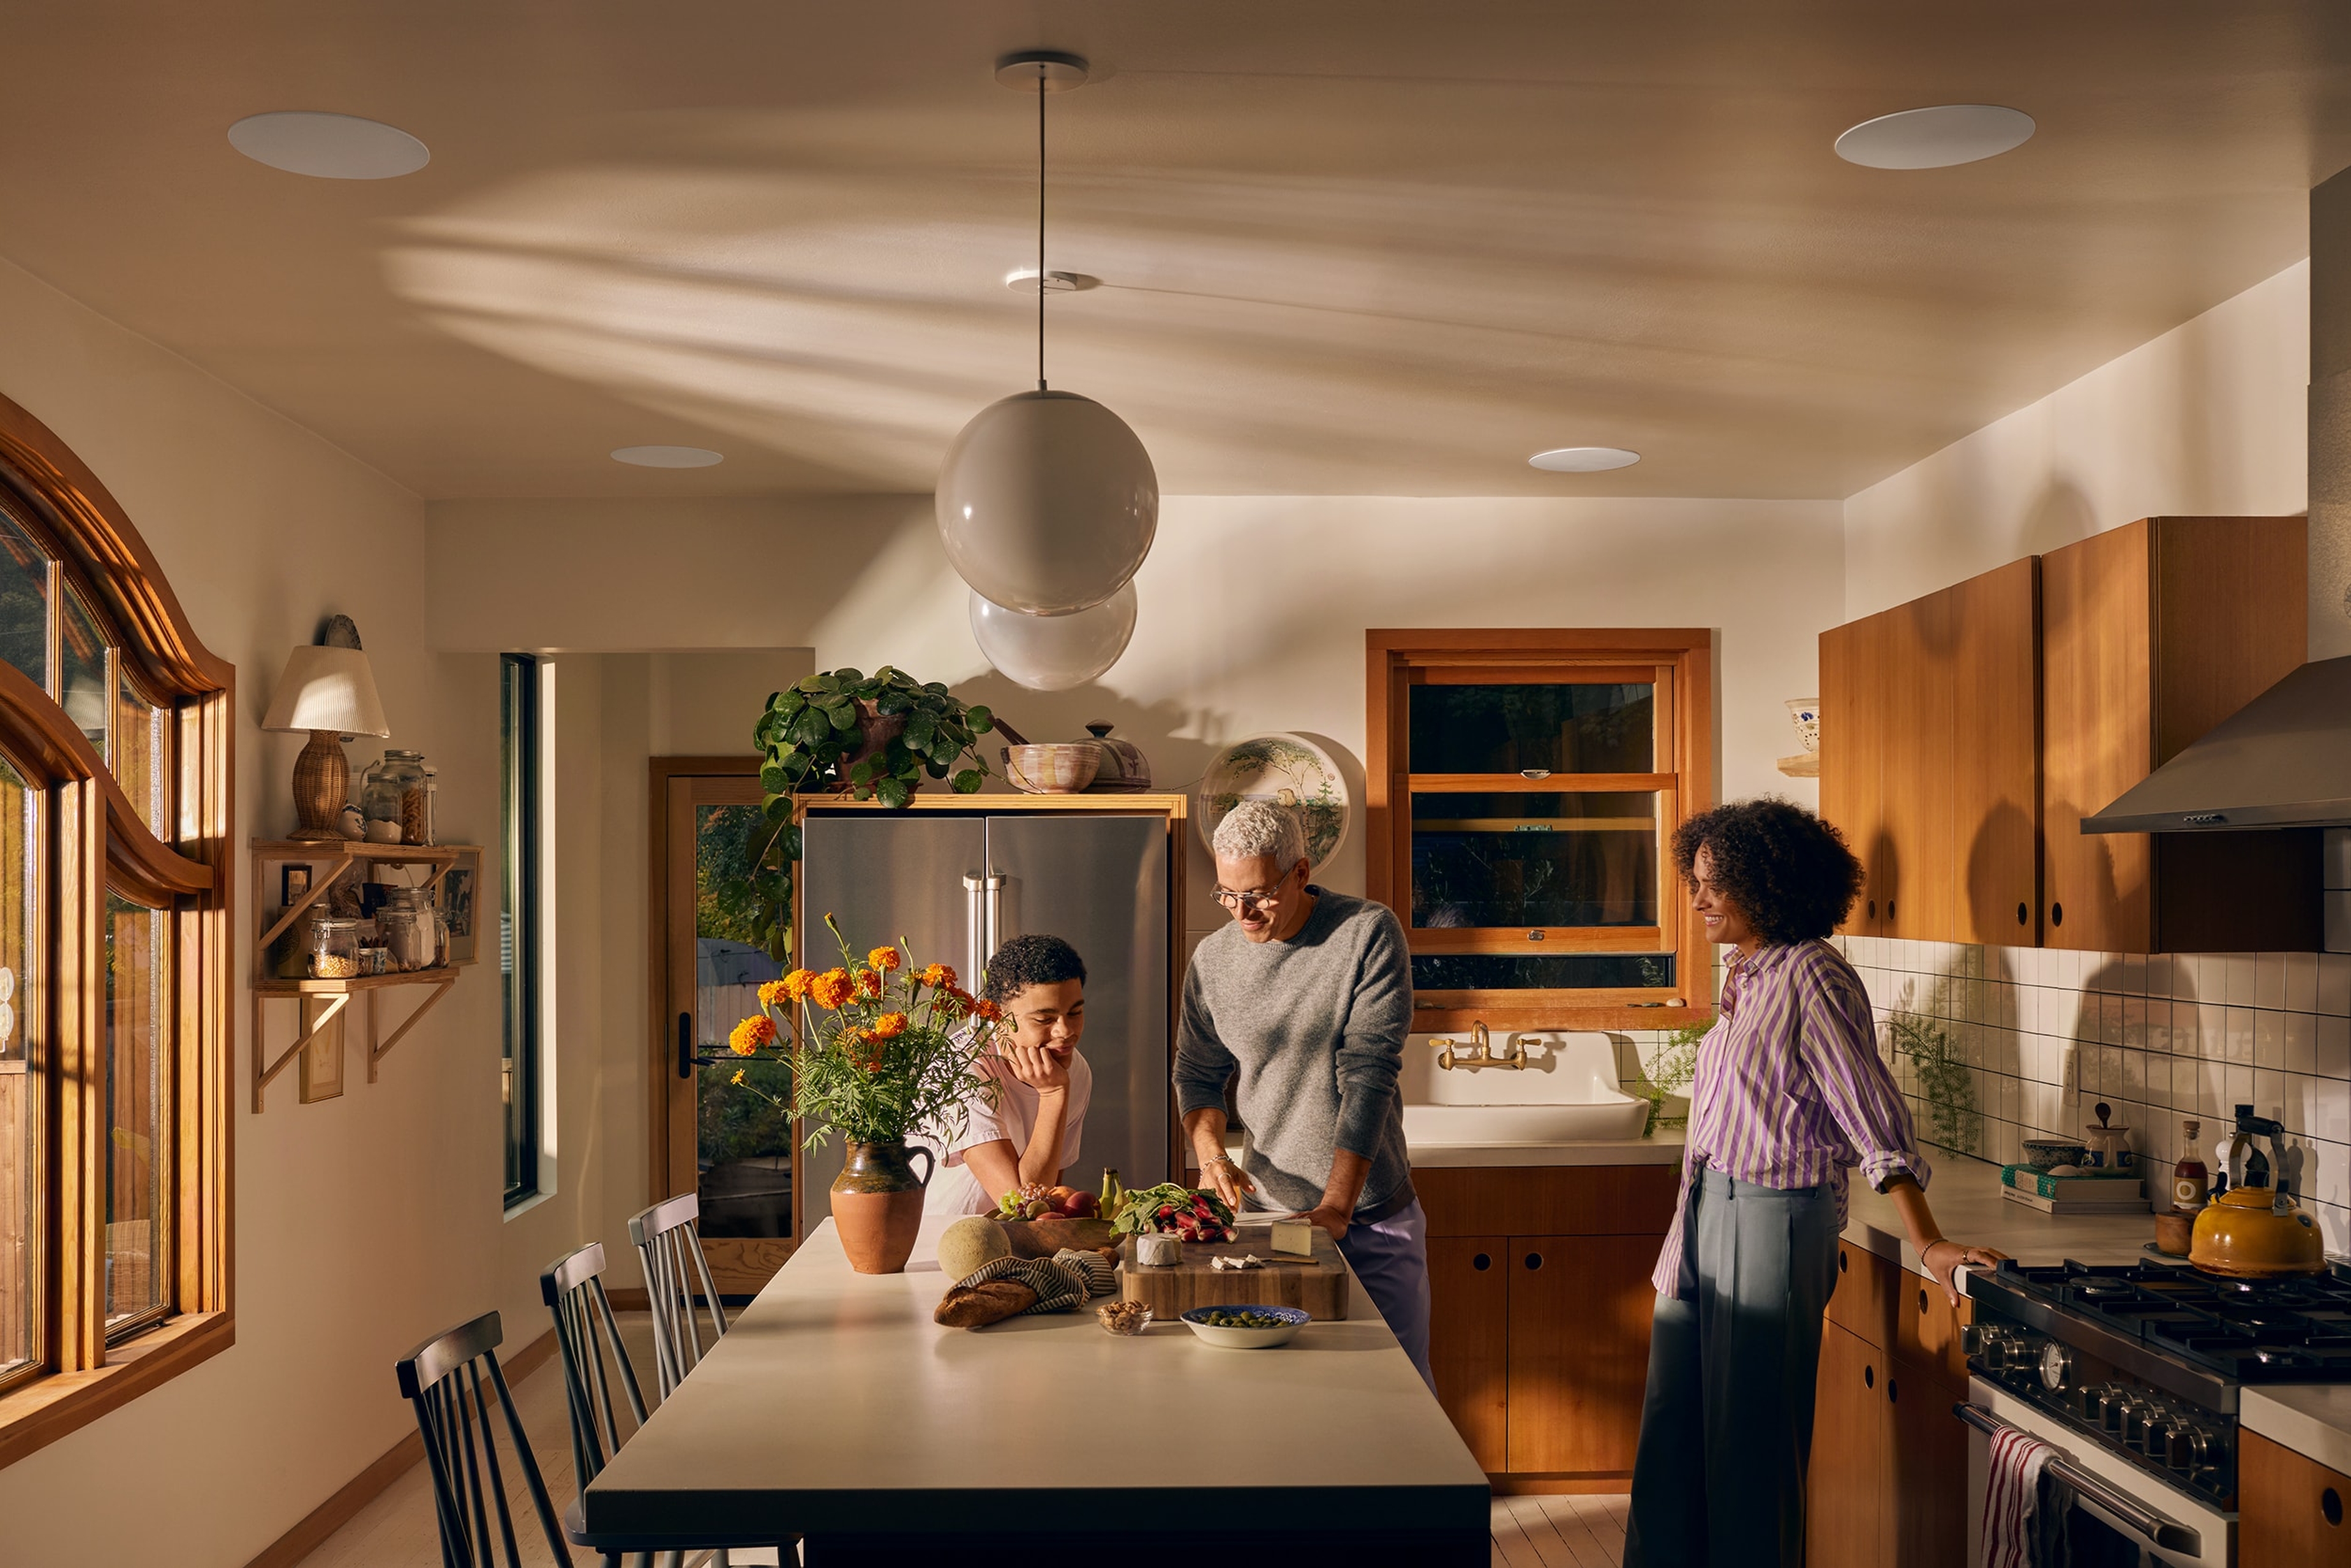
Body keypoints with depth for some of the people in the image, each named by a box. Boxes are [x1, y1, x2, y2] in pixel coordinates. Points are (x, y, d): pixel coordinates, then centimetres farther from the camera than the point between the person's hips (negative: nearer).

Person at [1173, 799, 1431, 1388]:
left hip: (1373, 1211, -3)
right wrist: (1211, 1152, -12)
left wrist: (1336, 1207, -21)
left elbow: (1368, 1075, -16)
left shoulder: (1369, 934, -11)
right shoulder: (1213, 959, 0)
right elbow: (1196, 1073, 9)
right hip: (1267, 1207, 3)